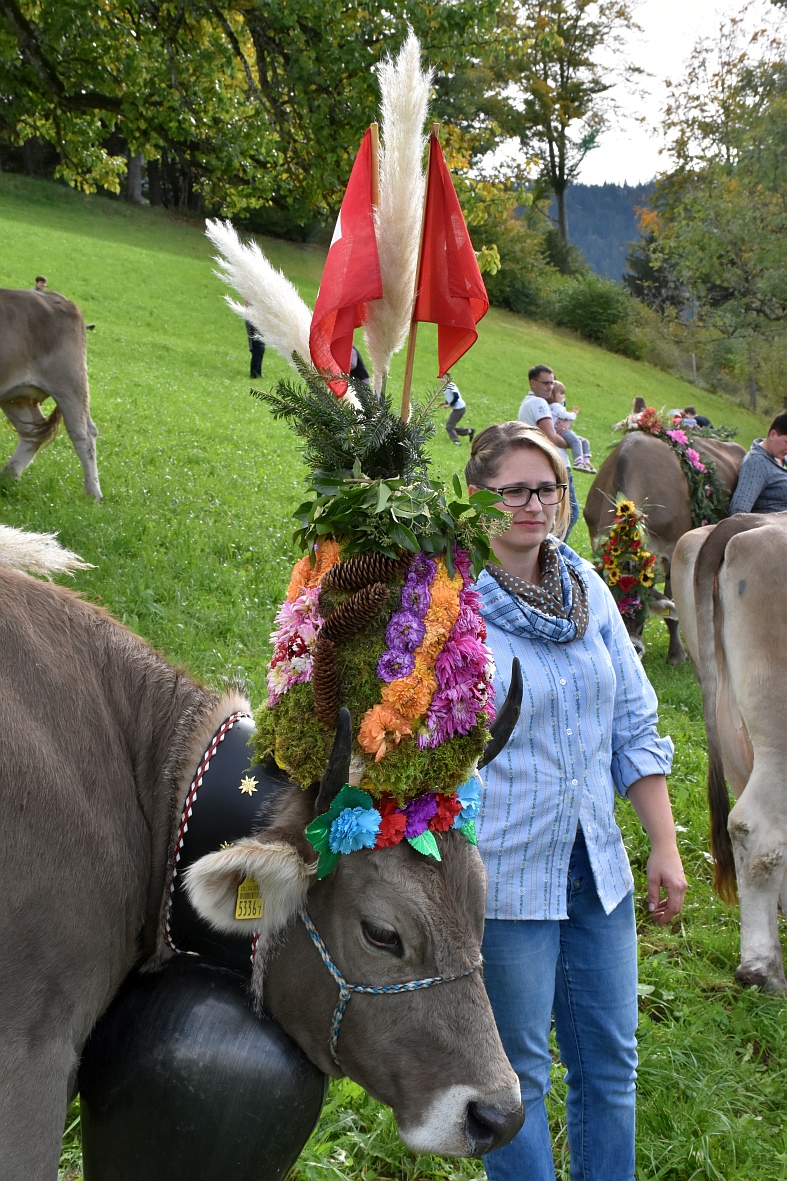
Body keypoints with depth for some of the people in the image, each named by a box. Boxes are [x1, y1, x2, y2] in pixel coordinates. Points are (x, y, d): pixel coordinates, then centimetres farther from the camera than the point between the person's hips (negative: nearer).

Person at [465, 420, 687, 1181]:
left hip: (597, 866, 5)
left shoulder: (587, 590, 4)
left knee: (611, 1062, 14)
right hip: (504, 876, -5)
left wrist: (665, 845, 8)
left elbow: (634, 726, 10)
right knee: (518, 1075, 8)